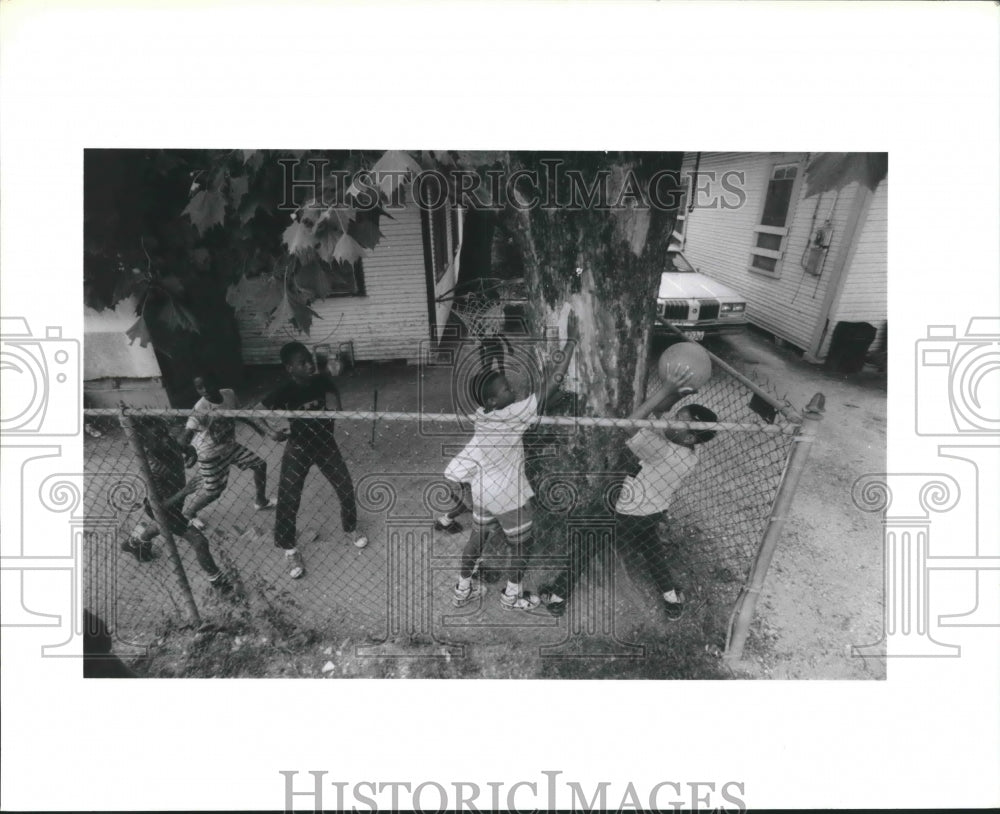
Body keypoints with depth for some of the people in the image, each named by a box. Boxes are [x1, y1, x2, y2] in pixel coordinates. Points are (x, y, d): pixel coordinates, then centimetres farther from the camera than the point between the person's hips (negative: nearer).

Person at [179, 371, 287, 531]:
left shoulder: (229, 394, -14)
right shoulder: (201, 410, -32)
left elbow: (238, 414, 4)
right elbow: (186, 434, -35)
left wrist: (266, 431, 4)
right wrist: (187, 449, -51)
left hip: (230, 445, 6)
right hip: (210, 455, -6)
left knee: (260, 464, 11)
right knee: (212, 492, 3)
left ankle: (261, 501, 34)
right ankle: (188, 513, 35)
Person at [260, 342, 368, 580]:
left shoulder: (322, 382, -14)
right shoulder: (284, 392, -21)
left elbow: (335, 409, -24)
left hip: (325, 444, 3)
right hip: (298, 449, -2)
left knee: (346, 488, 8)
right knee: (288, 500, -2)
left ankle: (351, 528, 35)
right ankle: (289, 550, 18)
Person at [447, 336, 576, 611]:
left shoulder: (481, 416, -10)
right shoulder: (510, 416, -29)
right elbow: (548, 388, -29)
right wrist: (569, 349, -24)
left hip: (482, 490, 7)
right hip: (508, 495, -7)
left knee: (477, 537, 23)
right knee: (520, 543, 16)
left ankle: (462, 589, 38)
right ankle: (512, 595, 33)